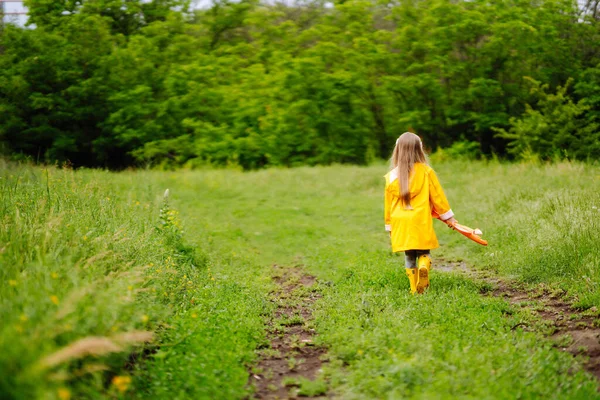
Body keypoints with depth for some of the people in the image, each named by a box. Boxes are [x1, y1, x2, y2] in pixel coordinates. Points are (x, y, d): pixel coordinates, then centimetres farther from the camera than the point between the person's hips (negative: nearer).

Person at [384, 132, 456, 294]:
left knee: (409, 257, 12)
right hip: (421, 221, -1)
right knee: (423, 253, 10)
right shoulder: (426, 171, -3)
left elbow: (388, 204, 7)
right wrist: (448, 216, 11)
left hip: (401, 223, 1)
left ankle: (415, 289, 9)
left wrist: (389, 226, 17)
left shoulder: (392, 176, 1)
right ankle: (424, 267, -22)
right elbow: (437, 196, 1)